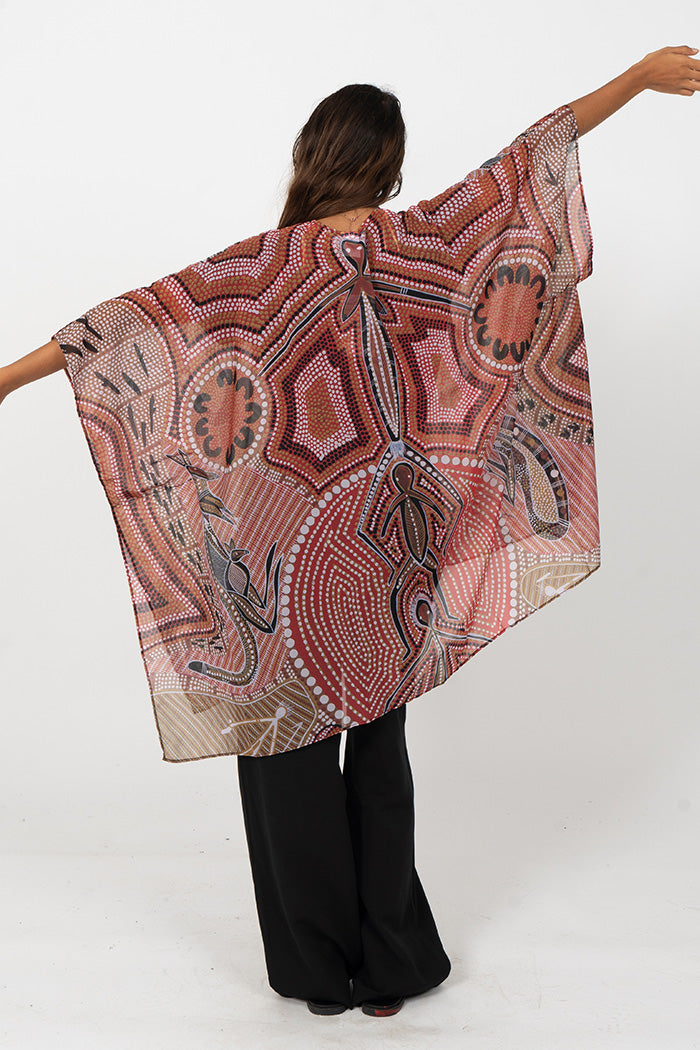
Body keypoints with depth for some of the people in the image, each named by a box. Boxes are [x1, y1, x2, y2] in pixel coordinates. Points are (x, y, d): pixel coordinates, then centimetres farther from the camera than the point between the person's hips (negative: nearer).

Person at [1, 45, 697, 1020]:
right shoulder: (418, 237, -4)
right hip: (391, 536, 3)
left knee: (291, 749, 11)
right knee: (380, 743, 14)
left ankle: (319, 966, 22)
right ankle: (391, 965, 24)